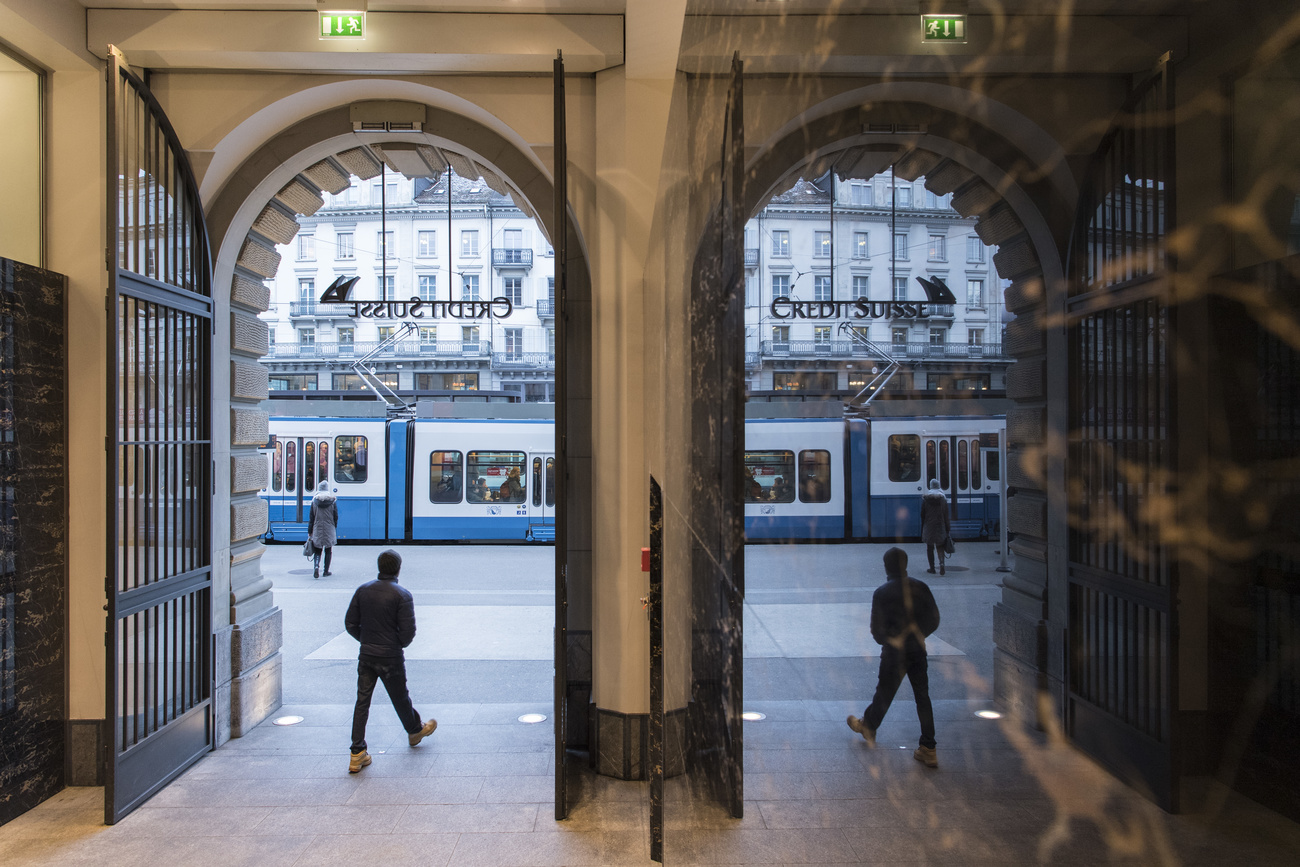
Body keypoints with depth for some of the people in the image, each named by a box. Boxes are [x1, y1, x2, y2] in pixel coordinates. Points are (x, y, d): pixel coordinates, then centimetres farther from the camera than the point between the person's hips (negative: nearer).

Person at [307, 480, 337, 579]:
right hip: (329, 530, 0)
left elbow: (311, 517, 0)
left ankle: (316, 566, -14)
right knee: (328, 551, 10)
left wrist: (309, 532, 6)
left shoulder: (315, 501, -3)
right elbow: (336, 517, 0)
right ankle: (326, 571, 13)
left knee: (317, 551, 9)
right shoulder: (333, 501, -4)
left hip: (317, 530, 0)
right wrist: (334, 528, 13)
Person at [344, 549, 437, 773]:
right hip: (391, 657, -4)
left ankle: (357, 755, 8)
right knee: (400, 698, 16)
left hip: (366, 654, 4)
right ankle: (415, 731, 40)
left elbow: (350, 624, 2)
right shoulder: (402, 595, -16)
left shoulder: (363, 590, -1)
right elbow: (408, 631, -18)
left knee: (362, 701, 8)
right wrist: (400, 645, 3)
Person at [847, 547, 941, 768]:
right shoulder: (920, 587, -4)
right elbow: (934, 619, 1)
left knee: (884, 693, 15)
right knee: (923, 698, 9)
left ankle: (867, 726, 39)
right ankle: (928, 750, 12)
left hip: (894, 652, -3)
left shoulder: (882, 593, -13)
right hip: (918, 650, 3)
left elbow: (876, 628, -11)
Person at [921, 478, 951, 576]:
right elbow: (946, 515, 0)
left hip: (928, 526, -1)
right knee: (940, 546, 9)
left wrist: (922, 527, 8)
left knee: (930, 548, 8)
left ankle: (932, 568, 11)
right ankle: (941, 563, -16)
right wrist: (947, 529, 5)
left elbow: (922, 514, -2)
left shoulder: (925, 498, -4)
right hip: (940, 526, 1)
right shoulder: (943, 498, -1)